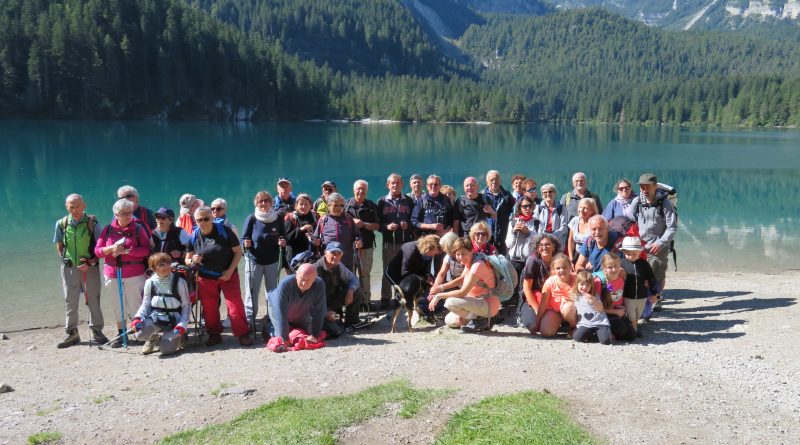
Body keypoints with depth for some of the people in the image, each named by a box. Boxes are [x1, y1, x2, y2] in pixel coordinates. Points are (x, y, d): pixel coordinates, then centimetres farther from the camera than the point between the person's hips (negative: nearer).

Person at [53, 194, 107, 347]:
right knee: (70, 300, 7)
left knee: (93, 299, 4)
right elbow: (59, 245, 13)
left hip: (90, 267, -2)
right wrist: (65, 260, 3)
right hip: (69, 267, 2)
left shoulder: (92, 223, -6)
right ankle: (71, 333, 16)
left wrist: (91, 262, -14)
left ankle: (96, 331, 15)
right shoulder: (62, 224, 1)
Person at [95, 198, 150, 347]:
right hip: (113, 274, 3)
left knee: (135, 305, -2)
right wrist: (111, 248, -15)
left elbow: (146, 250, -9)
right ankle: (121, 334, 22)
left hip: (135, 275, -3)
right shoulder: (108, 229, 6)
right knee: (119, 305, 11)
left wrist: (126, 251, -18)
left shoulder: (138, 229, -1)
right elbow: (97, 250, 5)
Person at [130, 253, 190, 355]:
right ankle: (152, 338, 10)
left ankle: (177, 338, 17)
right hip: (155, 316, 2)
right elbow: (145, 304, 6)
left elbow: (186, 305, -3)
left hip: (173, 319, -2)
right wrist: (137, 318, -13)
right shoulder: (150, 282, -1)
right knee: (140, 334, -29)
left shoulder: (179, 282, -8)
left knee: (166, 349, -21)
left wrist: (182, 325, -14)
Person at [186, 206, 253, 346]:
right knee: (209, 308, 7)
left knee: (235, 305, -7)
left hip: (228, 275, -2)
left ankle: (243, 334, 3)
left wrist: (230, 271, -16)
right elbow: (187, 260, 4)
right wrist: (193, 261, -20)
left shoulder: (224, 231, -12)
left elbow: (238, 251, -7)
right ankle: (214, 334, 23)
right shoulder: (194, 236, -4)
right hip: (206, 278, 3)